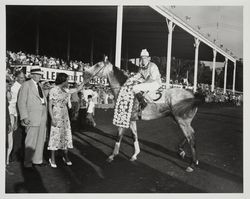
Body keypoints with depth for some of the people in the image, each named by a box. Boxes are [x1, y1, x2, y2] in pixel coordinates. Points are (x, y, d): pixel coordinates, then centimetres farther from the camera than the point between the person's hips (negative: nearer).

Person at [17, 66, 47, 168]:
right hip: (33, 117, -7)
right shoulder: (26, 85, -5)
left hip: (42, 117, 7)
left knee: (41, 139, 10)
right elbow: (21, 102, -9)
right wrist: (25, 117, -16)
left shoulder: (39, 85, 17)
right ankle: (27, 162, 11)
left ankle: (37, 160, 21)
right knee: (31, 140, -2)